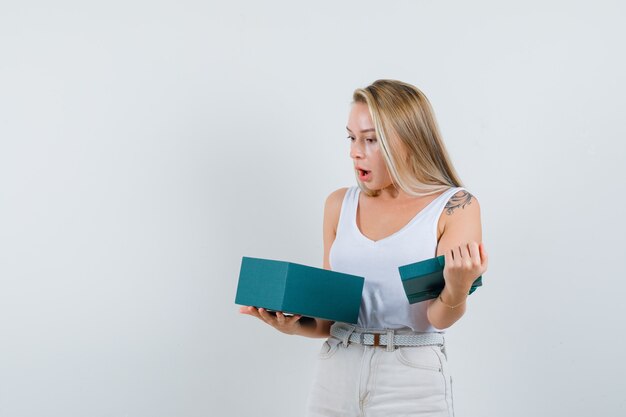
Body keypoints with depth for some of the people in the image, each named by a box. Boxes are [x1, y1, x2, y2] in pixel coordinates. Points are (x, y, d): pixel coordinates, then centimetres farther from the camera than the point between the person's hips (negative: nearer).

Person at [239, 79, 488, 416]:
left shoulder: (454, 207, -5)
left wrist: (456, 290, -31)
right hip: (337, 375, 4)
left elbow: (440, 317, -11)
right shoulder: (340, 205, 6)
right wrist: (294, 324, -8)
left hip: (412, 381, -3)